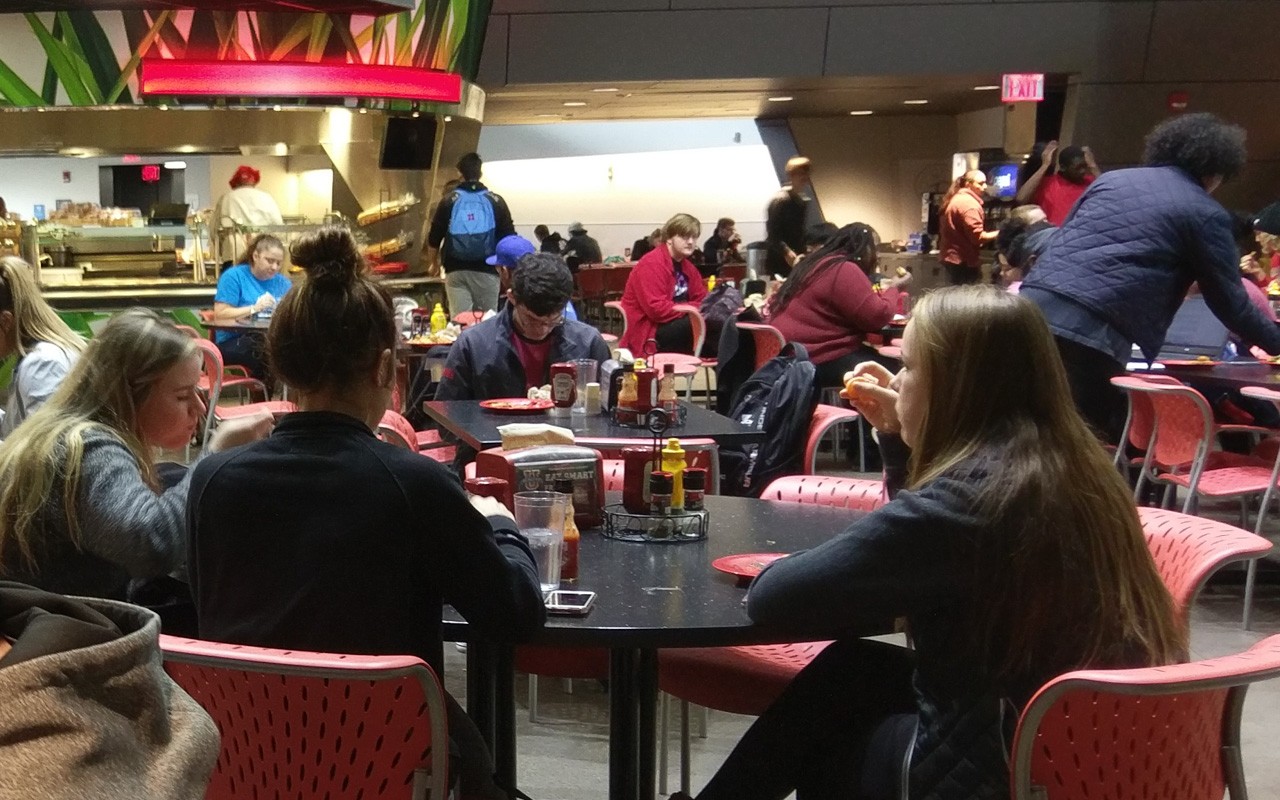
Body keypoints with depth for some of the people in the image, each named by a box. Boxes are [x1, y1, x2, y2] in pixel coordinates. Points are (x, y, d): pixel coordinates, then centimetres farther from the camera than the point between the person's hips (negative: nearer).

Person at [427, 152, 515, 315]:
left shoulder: (449, 201, 2)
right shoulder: (496, 202, 3)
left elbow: (434, 238, 5)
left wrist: (432, 263, 21)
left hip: (456, 271, 0)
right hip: (486, 271, 0)